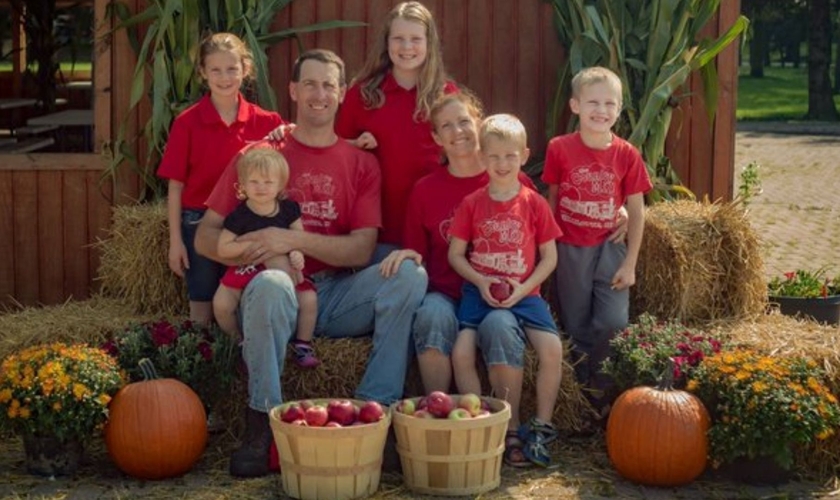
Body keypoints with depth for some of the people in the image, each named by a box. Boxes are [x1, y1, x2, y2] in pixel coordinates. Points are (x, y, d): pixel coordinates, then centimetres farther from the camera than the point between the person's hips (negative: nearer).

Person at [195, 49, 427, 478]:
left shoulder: (361, 163, 9)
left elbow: (362, 250, -2)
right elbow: (205, 237, 2)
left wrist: (294, 239, -18)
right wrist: (256, 249, -19)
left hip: (340, 295, 2)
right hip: (283, 297, -2)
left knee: (409, 275, -23)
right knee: (269, 284, -37)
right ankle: (263, 422, -23)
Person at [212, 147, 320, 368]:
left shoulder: (288, 209, -2)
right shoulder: (239, 216, -11)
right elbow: (222, 249, -14)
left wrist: (297, 254, -18)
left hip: (284, 269, 2)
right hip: (246, 269, -2)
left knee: (309, 298, -18)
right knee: (221, 304, -20)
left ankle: (303, 344, 3)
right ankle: (237, 342, 7)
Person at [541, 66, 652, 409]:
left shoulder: (626, 155, -5)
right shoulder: (559, 149, -6)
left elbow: (636, 213, 0)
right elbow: (551, 199, 4)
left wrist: (629, 264, -2)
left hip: (609, 249, 0)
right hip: (570, 250, 0)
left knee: (614, 324, -10)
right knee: (576, 330, 7)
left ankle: (601, 393, 10)